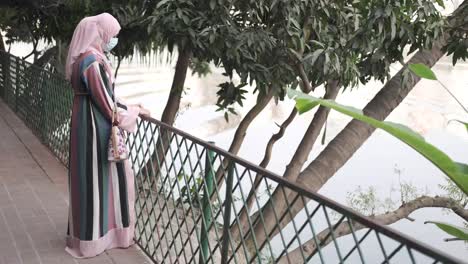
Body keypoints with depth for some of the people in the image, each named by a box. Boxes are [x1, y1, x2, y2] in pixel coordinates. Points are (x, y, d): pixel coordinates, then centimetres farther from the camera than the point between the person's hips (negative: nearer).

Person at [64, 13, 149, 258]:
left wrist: (131, 107, 14)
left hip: (92, 123, 10)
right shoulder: (92, 61, -21)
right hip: (94, 126, -10)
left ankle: (100, 227, 32)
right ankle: (91, 238, 16)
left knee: (102, 176, 19)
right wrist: (135, 110, -5)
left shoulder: (90, 57, 10)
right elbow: (106, 101, -19)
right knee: (95, 178, 2)